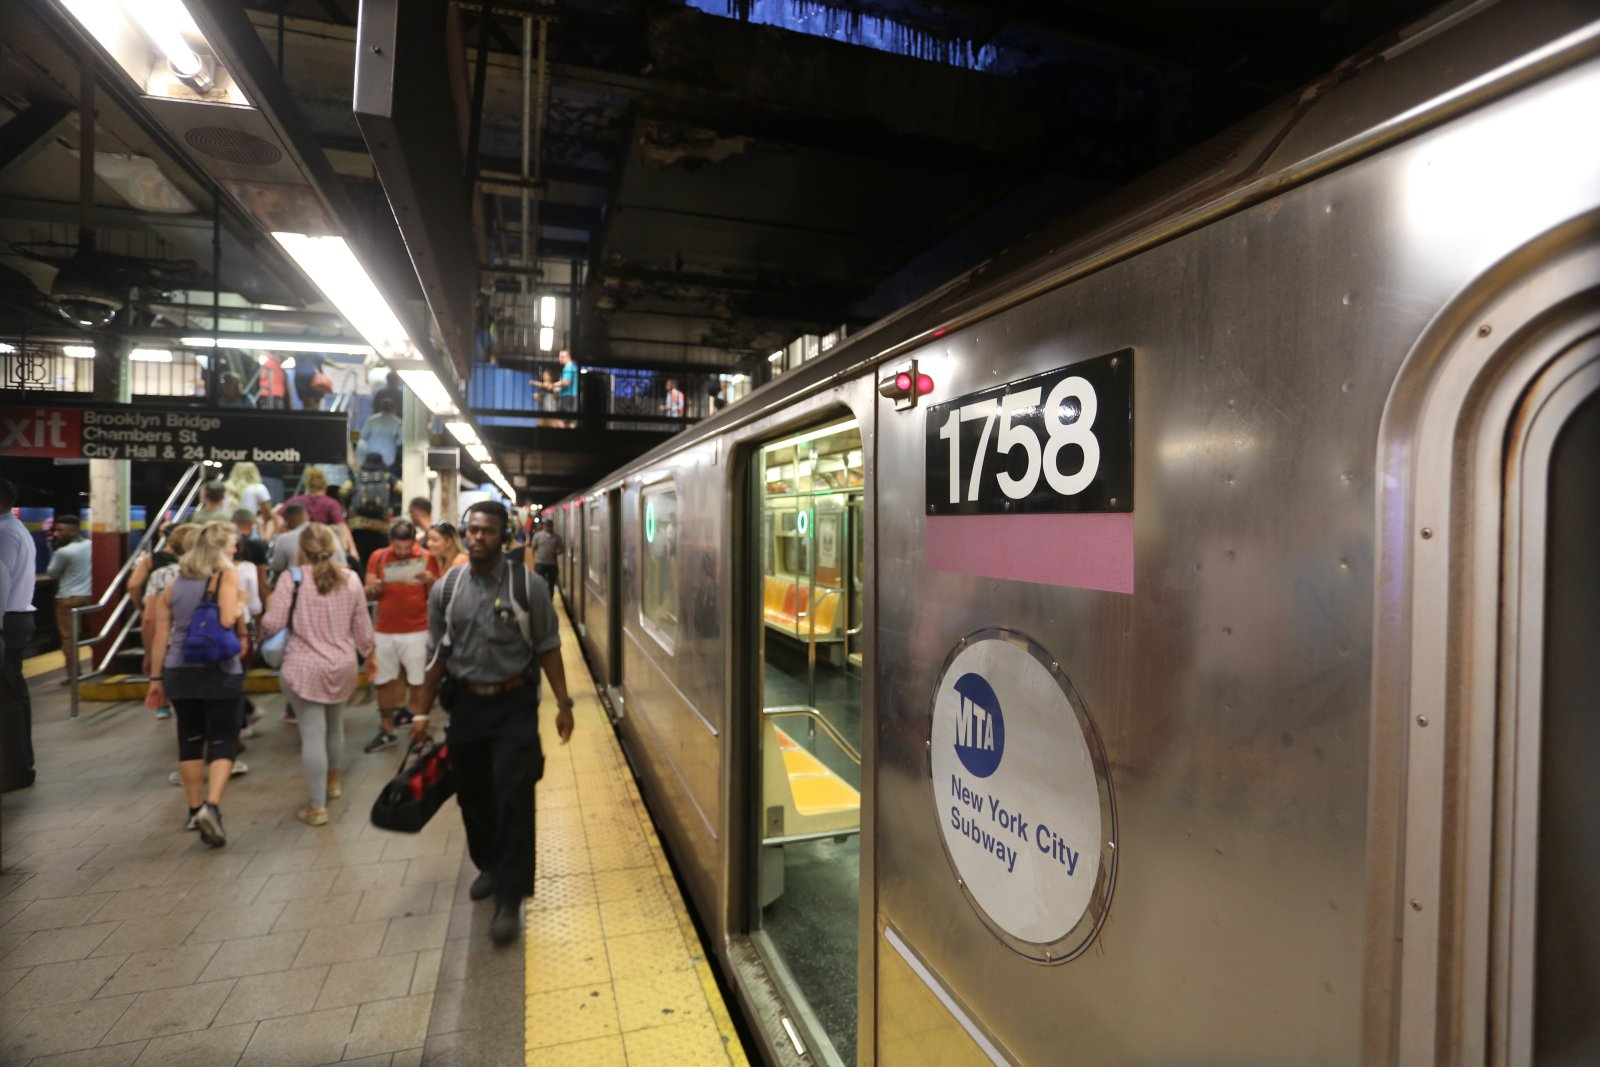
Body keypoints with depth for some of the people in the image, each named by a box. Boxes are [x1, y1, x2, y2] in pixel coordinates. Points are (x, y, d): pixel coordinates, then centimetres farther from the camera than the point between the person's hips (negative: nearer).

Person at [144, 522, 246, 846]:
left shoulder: (174, 583, 11)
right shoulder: (227, 575, -6)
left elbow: (161, 635, 10)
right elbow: (227, 620, -20)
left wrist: (157, 678, 15)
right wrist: (241, 607, 1)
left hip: (179, 671, 5)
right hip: (220, 672, -5)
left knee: (190, 739, 15)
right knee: (223, 741, 1)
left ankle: (195, 810, 25)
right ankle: (211, 806, -15)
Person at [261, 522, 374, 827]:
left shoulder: (292, 578, -10)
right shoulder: (350, 579, 0)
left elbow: (274, 623, -10)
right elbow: (362, 625, 6)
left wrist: (262, 627, 13)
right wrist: (367, 652, 22)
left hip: (305, 667, -4)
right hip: (342, 665, 4)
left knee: (312, 734, 0)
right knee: (335, 726, 22)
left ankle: (317, 807, 5)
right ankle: (333, 783, 42)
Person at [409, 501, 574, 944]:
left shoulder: (527, 586, -8)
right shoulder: (446, 589, 1)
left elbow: (547, 648, -5)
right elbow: (437, 655, 6)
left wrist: (563, 703, -7)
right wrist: (421, 711, 5)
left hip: (514, 704, -3)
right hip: (466, 703, 4)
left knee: (513, 799, -6)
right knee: (472, 794, 15)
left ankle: (510, 898, 8)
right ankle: (489, 866, 41)